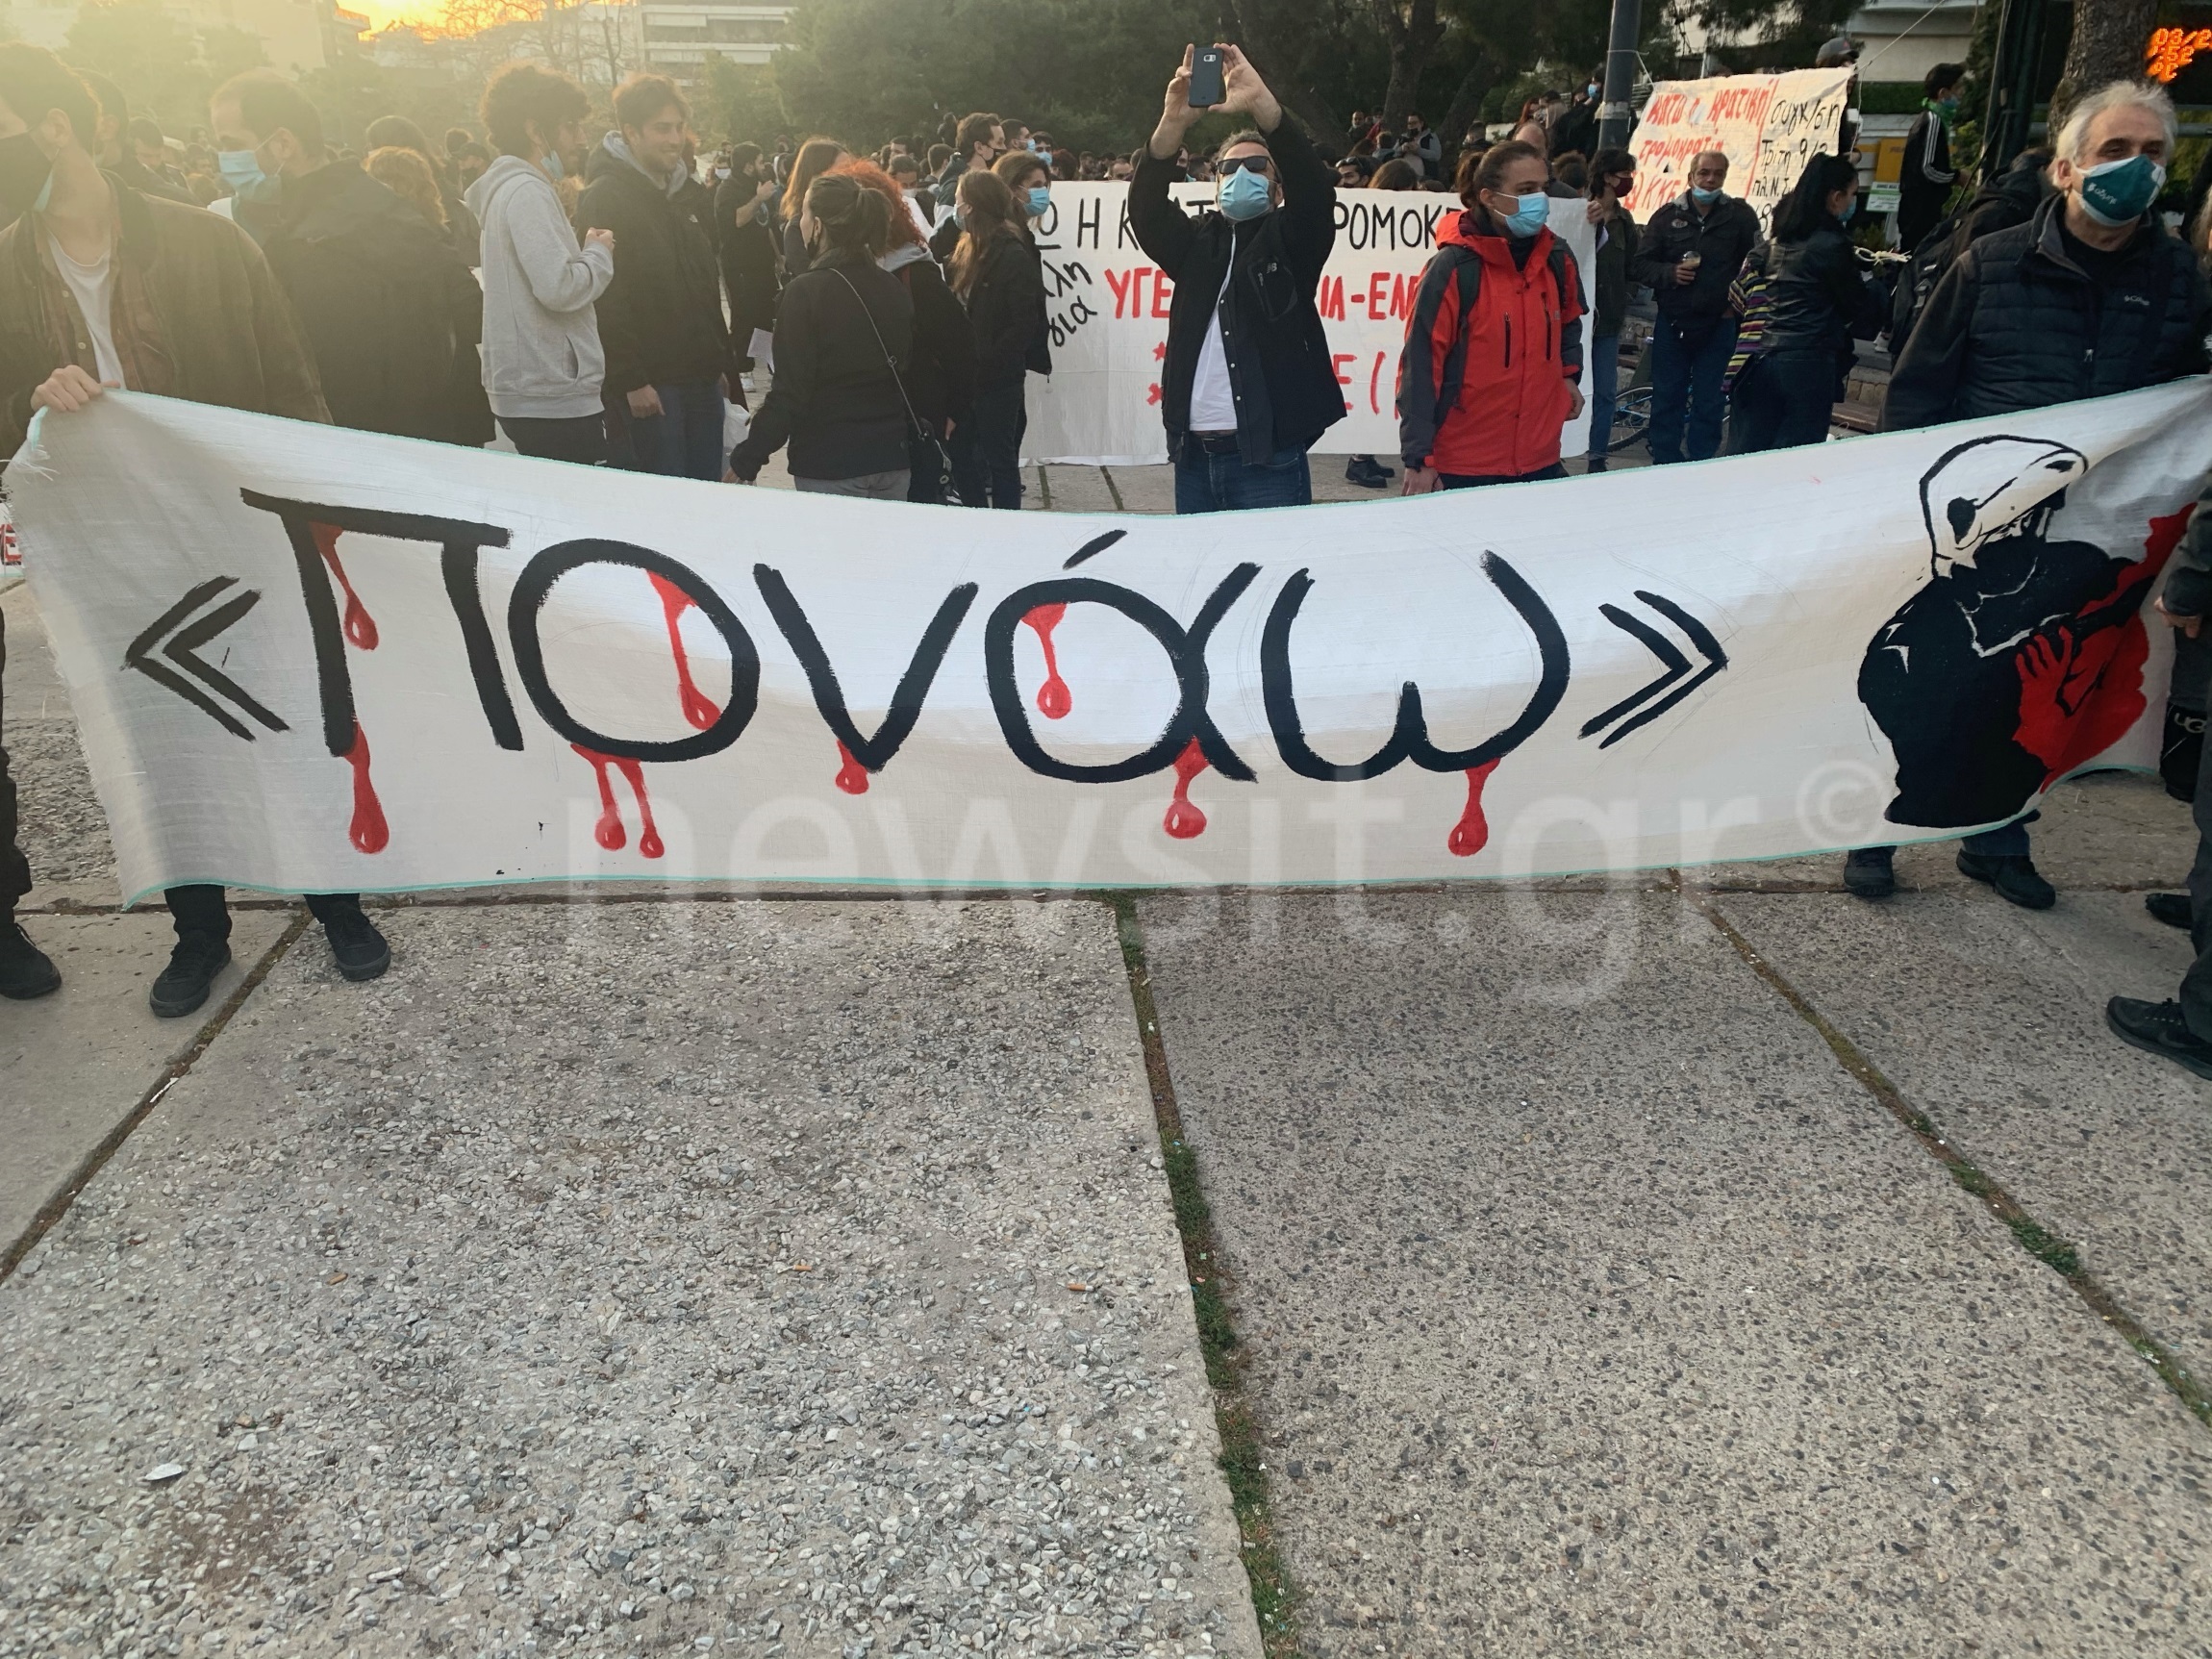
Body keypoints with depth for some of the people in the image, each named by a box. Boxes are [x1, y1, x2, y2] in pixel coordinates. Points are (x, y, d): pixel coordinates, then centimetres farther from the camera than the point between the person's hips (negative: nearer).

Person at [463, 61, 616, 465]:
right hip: (554, 397, -11)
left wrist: (584, 249, 13)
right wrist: (599, 253, -5)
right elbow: (560, 288, -22)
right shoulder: (528, 192, -12)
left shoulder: (508, 189, 20)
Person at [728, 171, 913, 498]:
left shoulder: (806, 291, -13)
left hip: (828, 467, -5)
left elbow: (790, 391, -15)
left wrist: (746, 459, -9)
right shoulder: (893, 288, 4)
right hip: (891, 458, 5)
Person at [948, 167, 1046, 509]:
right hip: (966, 376, 8)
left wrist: (985, 363, -20)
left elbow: (1024, 324, -19)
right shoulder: (968, 248, 10)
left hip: (998, 380, -8)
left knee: (1000, 460, 2)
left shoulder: (1014, 256, -13)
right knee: (962, 455, 14)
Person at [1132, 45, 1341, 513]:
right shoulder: (1195, 242, 15)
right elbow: (1146, 210, -2)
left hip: (1269, 457, -4)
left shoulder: (1291, 241, 6)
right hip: (1193, 456, 4)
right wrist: (1173, 125, -19)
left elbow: (1314, 189, -13)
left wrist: (1262, 105, -26)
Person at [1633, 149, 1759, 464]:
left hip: (1718, 326, -1)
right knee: (1666, 399, 6)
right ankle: (1664, 468, 15)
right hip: (1672, 323, 1)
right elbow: (1640, 264, 1)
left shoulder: (1740, 216, 1)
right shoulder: (1669, 214, 2)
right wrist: (1671, 273, -15)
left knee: (1708, 403, 4)